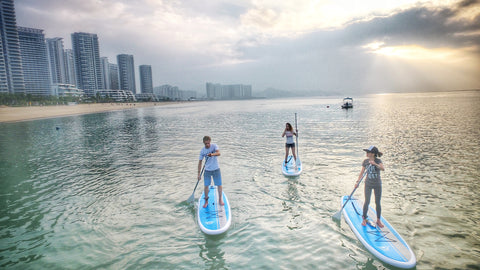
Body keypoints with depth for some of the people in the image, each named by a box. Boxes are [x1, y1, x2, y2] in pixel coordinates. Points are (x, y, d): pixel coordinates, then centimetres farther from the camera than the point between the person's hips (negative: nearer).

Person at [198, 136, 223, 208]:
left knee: (219, 185, 3)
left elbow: (218, 153, -27)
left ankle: (220, 199, 23)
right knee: (206, 186, 2)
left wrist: (212, 154, -48)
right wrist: (199, 173, -3)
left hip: (216, 169, -1)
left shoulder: (214, 146, -9)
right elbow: (200, 162, -1)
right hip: (207, 170, 1)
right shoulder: (202, 150, -4)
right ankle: (206, 201, 21)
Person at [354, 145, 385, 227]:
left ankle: (378, 220, 24)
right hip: (368, 184, 1)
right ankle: (364, 219, 17)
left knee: (378, 203, 7)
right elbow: (362, 172, 4)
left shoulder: (378, 161, -10)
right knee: (367, 202, 2)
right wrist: (357, 181, -1)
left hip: (377, 184, -1)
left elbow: (383, 168, -29)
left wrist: (375, 164, -42)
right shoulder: (365, 161, -3)